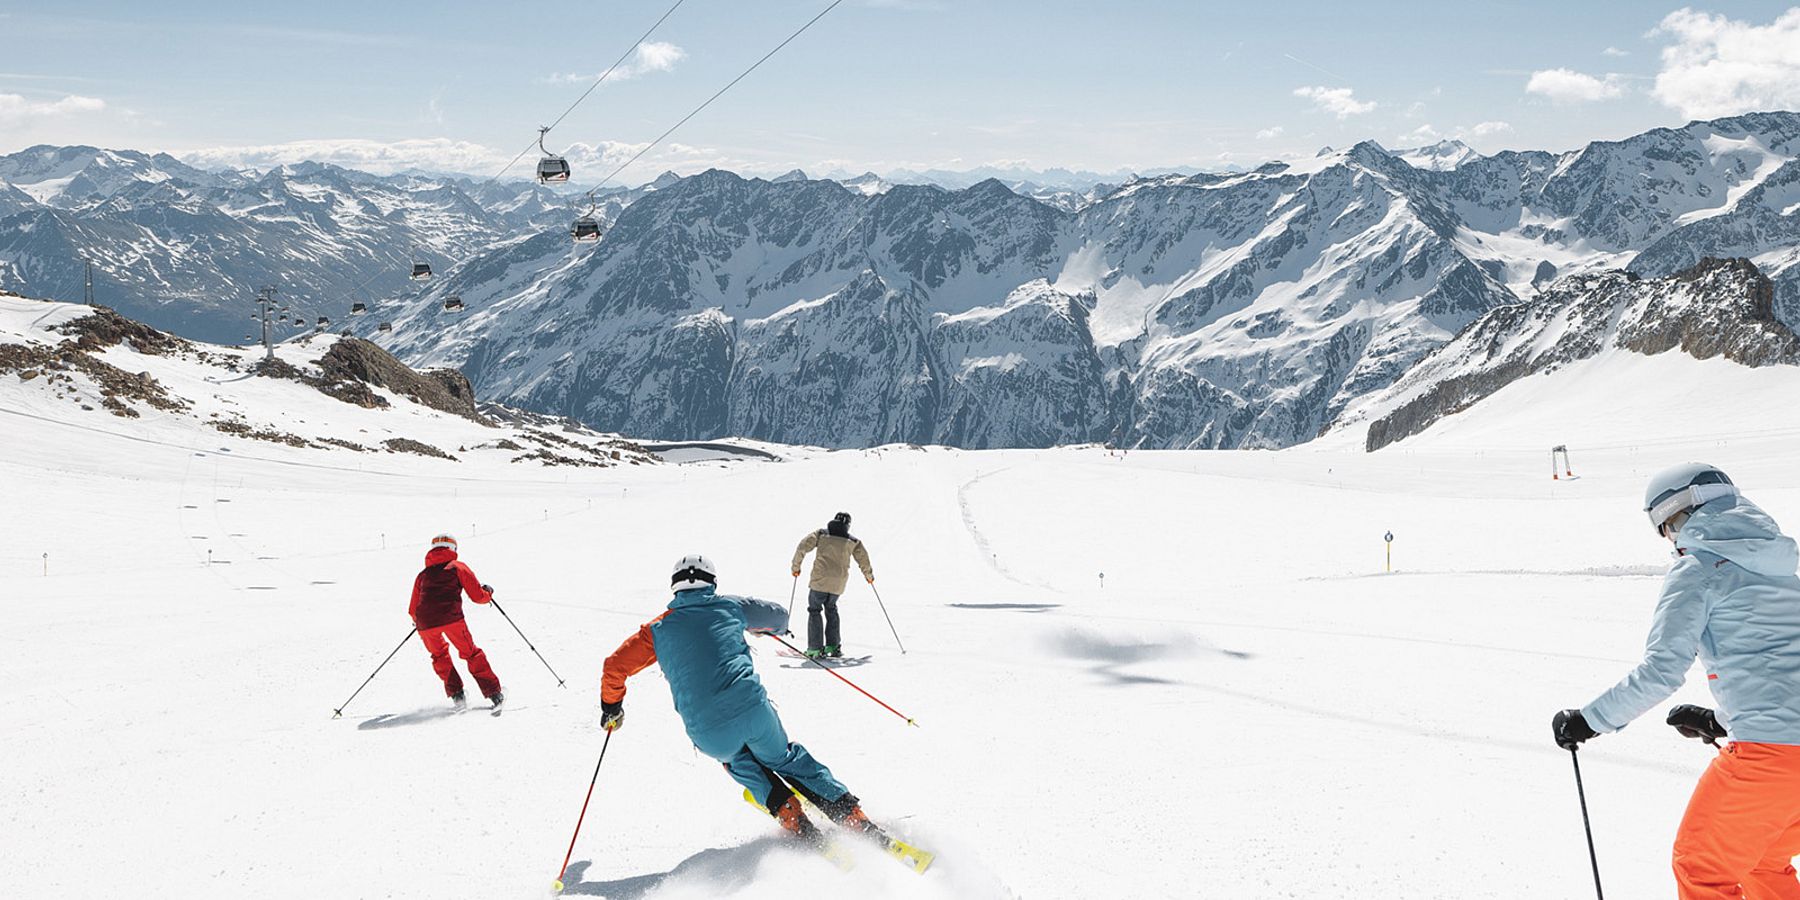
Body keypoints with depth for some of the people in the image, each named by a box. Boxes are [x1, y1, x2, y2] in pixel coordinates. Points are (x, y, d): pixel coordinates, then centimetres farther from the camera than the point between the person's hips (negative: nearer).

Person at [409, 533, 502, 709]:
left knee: (439, 655, 27)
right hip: (451, 618, -3)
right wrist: (488, 593, 34)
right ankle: (494, 693, 6)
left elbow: (413, 611, 28)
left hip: (425, 622, 3)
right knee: (471, 654, 12)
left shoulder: (423, 575, 26)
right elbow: (478, 596, 12)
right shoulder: (458, 567, 17)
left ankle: (456, 694, 15)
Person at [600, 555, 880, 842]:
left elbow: (615, 667, 12)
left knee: (734, 756, 34)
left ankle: (789, 814, 19)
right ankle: (852, 815, 19)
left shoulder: (659, 628, 13)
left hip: (709, 736, 0)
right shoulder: (729, 606, 15)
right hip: (753, 710, 0)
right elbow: (780, 616, 29)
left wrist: (611, 707, 30)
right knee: (784, 759, 27)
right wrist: (773, 628, 53)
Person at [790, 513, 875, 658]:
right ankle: (833, 646, 17)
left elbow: (803, 546, -2)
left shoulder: (821, 534, 7)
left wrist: (796, 566, 7)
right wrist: (869, 575, 33)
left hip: (820, 579, -3)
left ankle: (815, 648, -3)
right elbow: (863, 559, 15)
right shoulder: (853, 541, 12)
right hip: (839, 583, 3)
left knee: (814, 610, 6)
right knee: (831, 609, 22)